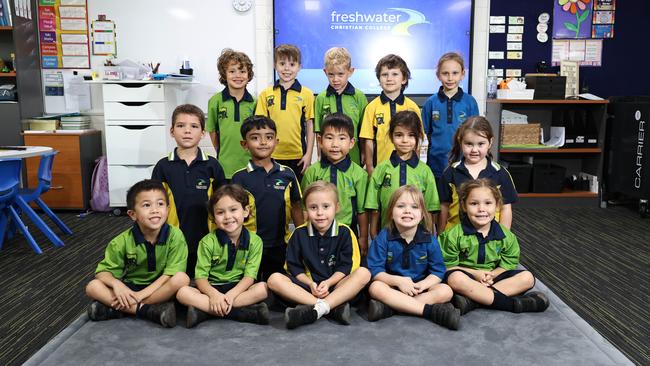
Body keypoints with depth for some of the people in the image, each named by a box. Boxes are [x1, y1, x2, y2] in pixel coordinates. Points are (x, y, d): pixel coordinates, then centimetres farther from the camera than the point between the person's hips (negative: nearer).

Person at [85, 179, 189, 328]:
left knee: (182, 279, -33)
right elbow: (103, 271, -5)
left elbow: (171, 274, -19)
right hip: (130, 288, 2)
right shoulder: (122, 241, -10)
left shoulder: (175, 236, -17)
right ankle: (150, 310, -26)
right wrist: (116, 284, -28)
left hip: (160, 288, -2)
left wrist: (141, 294, -27)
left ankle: (114, 309, -26)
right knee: (92, 287, -19)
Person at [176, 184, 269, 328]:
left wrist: (231, 294, -28)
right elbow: (200, 277, -9)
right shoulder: (208, 242, -4)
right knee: (183, 292, -28)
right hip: (212, 288, 0)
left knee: (262, 288, -30)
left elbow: (249, 276, -9)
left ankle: (203, 311, -31)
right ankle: (247, 313, -34)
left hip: (238, 288, 0)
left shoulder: (254, 241, -4)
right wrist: (214, 295, -30)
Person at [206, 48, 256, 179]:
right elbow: (212, 130, 6)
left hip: (249, 164, 1)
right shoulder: (216, 101, -1)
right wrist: (222, 153, 7)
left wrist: (250, 153, 4)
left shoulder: (254, 102, 3)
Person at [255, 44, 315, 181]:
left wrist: (308, 154, -1)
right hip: (272, 156, 1)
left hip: (298, 156, -1)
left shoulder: (307, 94, 0)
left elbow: (310, 126, 3)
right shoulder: (265, 95, 4)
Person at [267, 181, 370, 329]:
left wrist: (328, 283, -20)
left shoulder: (344, 233, -1)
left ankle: (316, 310, -40)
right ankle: (334, 307, -33)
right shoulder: (299, 234, 2)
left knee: (364, 273, -26)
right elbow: (294, 267, 2)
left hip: (334, 284, -1)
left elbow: (345, 266, -4)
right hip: (308, 285, 1)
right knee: (274, 279, -24)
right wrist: (311, 284, -14)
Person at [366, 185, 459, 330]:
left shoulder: (429, 240, -5)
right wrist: (398, 280, -25)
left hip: (420, 287, 2)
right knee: (376, 287, -31)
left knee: (445, 291, -24)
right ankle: (429, 310, -34)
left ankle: (388, 308, -33)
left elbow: (438, 271, -3)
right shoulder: (383, 238, -9)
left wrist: (421, 285, -21)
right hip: (393, 287, -2)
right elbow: (375, 270, -11)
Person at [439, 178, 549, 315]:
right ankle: (512, 303, -32)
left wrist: (492, 275, -15)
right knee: (455, 279, -37)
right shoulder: (454, 235, -10)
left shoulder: (505, 235, 1)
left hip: (493, 276, 4)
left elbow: (508, 264, 4)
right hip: (468, 276, -4)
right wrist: (475, 273, -18)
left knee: (527, 277, -16)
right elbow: (448, 265, -8)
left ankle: (471, 300, -32)